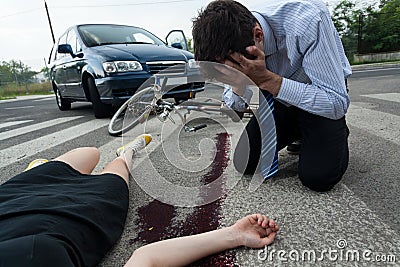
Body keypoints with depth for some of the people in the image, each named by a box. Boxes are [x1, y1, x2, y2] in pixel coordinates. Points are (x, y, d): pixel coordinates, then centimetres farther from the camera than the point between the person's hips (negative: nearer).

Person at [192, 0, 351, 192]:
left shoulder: (308, 20, -35)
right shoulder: (231, 44, -19)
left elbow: (338, 104, -32)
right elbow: (232, 106, -7)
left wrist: (267, 80, -41)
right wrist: (237, 88, -32)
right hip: (277, 97, 4)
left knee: (317, 177, -22)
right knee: (245, 162, -6)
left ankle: (337, 132, 11)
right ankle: (297, 133, 18)